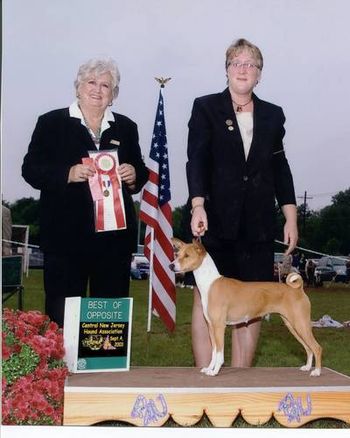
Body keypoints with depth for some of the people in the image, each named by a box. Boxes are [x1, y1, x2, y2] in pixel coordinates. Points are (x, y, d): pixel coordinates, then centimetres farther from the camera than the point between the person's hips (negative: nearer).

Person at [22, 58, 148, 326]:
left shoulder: (126, 128, 16)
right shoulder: (51, 123, 6)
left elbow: (141, 173, 20)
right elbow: (31, 169, -1)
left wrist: (134, 176, -4)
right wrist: (68, 174, -17)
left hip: (115, 237, 3)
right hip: (66, 236, -3)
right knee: (62, 315, -1)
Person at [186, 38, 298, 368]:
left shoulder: (272, 115, 15)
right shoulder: (206, 108, 5)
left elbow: (280, 168, 15)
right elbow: (196, 161, -6)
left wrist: (291, 218, 9)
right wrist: (198, 206, -20)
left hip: (257, 222, 3)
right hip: (215, 218, -3)